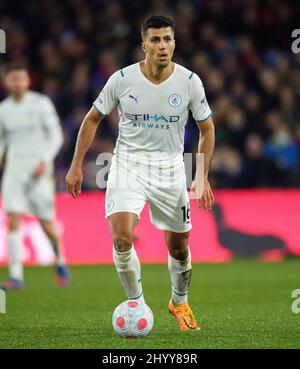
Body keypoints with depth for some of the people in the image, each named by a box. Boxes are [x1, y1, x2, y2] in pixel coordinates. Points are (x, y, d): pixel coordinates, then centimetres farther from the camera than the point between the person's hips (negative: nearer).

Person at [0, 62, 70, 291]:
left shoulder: (41, 103, -2)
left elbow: (56, 136, -3)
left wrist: (45, 161, -16)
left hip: (38, 171, -3)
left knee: (46, 224, 1)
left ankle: (60, 263, 29)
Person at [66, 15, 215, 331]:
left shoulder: (189, 82, -8)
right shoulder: (122, 79, -10)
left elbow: (207, 128, 5)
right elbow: (92, 119, 4)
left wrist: (202, 178, -1)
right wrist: (76, 166, 0)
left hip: (170, 170, 1)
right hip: (127, 165, -1)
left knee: (179, 248, 10)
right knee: (122, 239, -21)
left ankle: (179, 302, 39)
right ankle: (136, 303, 1)